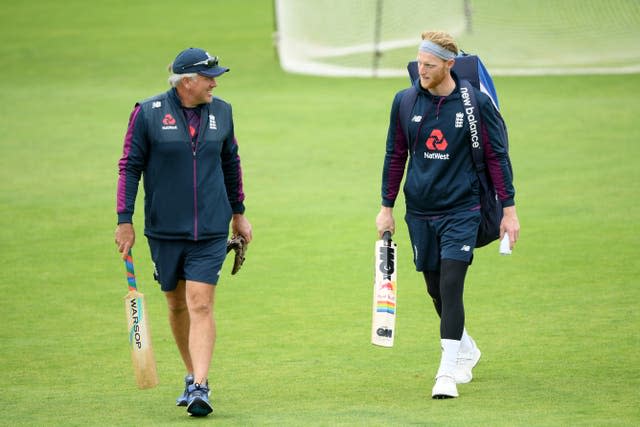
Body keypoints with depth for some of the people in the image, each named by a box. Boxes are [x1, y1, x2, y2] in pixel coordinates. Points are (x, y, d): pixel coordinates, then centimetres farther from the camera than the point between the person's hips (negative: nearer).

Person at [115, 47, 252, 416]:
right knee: (177, 304, 12)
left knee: (201, 305, -11)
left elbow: (231, 162, 18)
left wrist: (238, 212, 22)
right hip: (164, 230, 0)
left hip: (211, 231, 0)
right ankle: (194, 375, 29)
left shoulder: (221, 112, 5)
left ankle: (200, 388, -15)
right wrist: (125, 221, -6)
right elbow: (130, 166, -2)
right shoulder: (148, 113, -5)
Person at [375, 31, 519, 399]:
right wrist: (387, 207, 11)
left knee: (451, 288, -15)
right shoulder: (406, 102, 1)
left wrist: (509, 209, -2)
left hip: (461, 210, -4)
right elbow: (396, 156, 11)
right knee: (435, 289, 12)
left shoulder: (476, 103, -7)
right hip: (420, 212, 4)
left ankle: (448, 373, -14)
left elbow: (497, 157, -1)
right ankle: (467, 351, 36)